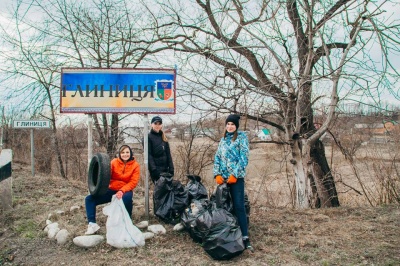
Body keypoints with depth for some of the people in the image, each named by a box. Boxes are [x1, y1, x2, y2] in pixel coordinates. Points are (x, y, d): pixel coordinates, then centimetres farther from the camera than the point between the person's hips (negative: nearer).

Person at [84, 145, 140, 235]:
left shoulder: (135, 165, -4)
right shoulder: (114, 162, 0)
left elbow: (133, 182, -10)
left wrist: (122, 191, -24)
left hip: (125, 191, -3)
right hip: (111, 190, 3)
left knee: (127, 198, -39)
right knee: (89, 199, -10)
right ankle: (92, 224, -14)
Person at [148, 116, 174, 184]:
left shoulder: (163, 137, 15)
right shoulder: (148, 137, -2)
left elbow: (168, 154, 13)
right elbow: (149, 155, -9)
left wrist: (171, 168, 5)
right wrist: (153, 169, -17)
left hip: (165, 168, 6)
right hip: (156, 168, -6)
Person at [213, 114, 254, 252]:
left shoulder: (242, 137, 0)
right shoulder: (223, 140, 16)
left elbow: (244, 157, -9)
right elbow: (217, 158, 12)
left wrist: (235, 174, -14)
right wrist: (217, 174, -2)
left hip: (236, 177, -5)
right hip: (223, 177, 5)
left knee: (239, 206, -9)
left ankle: (245, 237, -6)